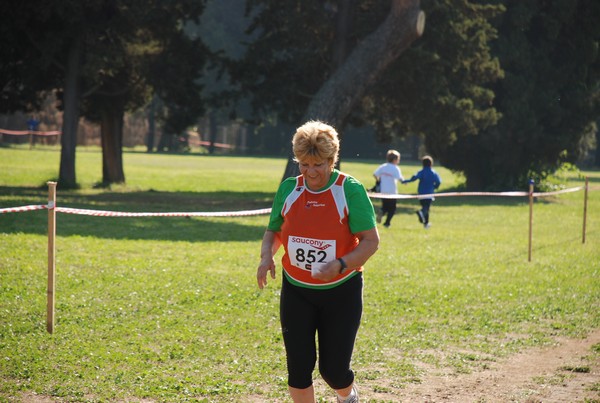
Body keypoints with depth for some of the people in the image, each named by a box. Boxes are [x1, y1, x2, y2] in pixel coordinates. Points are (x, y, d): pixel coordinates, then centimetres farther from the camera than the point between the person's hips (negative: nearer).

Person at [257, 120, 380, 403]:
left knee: (333, 369, -1)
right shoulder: (288, 189, 1)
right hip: (296, 291, 3)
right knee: (298, 367, -1)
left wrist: (341, 265, -29)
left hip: (341, 292, -3)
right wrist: (266, 256, -9)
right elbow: (273, 231, 13)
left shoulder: (350, 190, -11)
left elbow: (371, 241, -13)